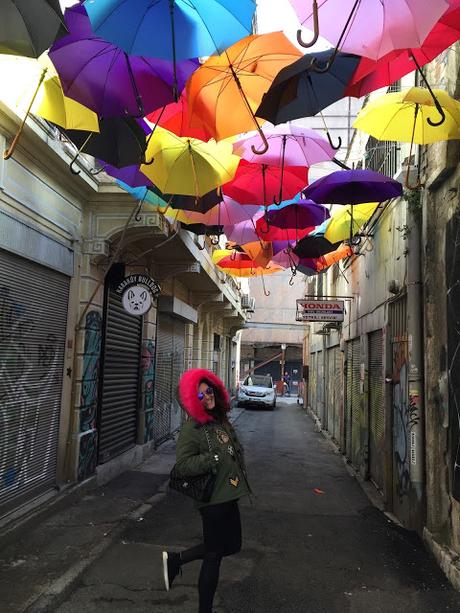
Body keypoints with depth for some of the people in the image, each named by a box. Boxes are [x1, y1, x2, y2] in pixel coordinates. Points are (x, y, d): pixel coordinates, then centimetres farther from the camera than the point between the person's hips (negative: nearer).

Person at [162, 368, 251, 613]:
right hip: (214, 499, -9)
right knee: (213, 555, 5)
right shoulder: (192, 428, -18)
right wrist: (214, 459, -27)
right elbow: (182, 465, -23)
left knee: (230, 545, 21)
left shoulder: (222, 420, 6)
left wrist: (241, 477, 19)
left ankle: (175, 559, 31)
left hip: (228, 495, 9)